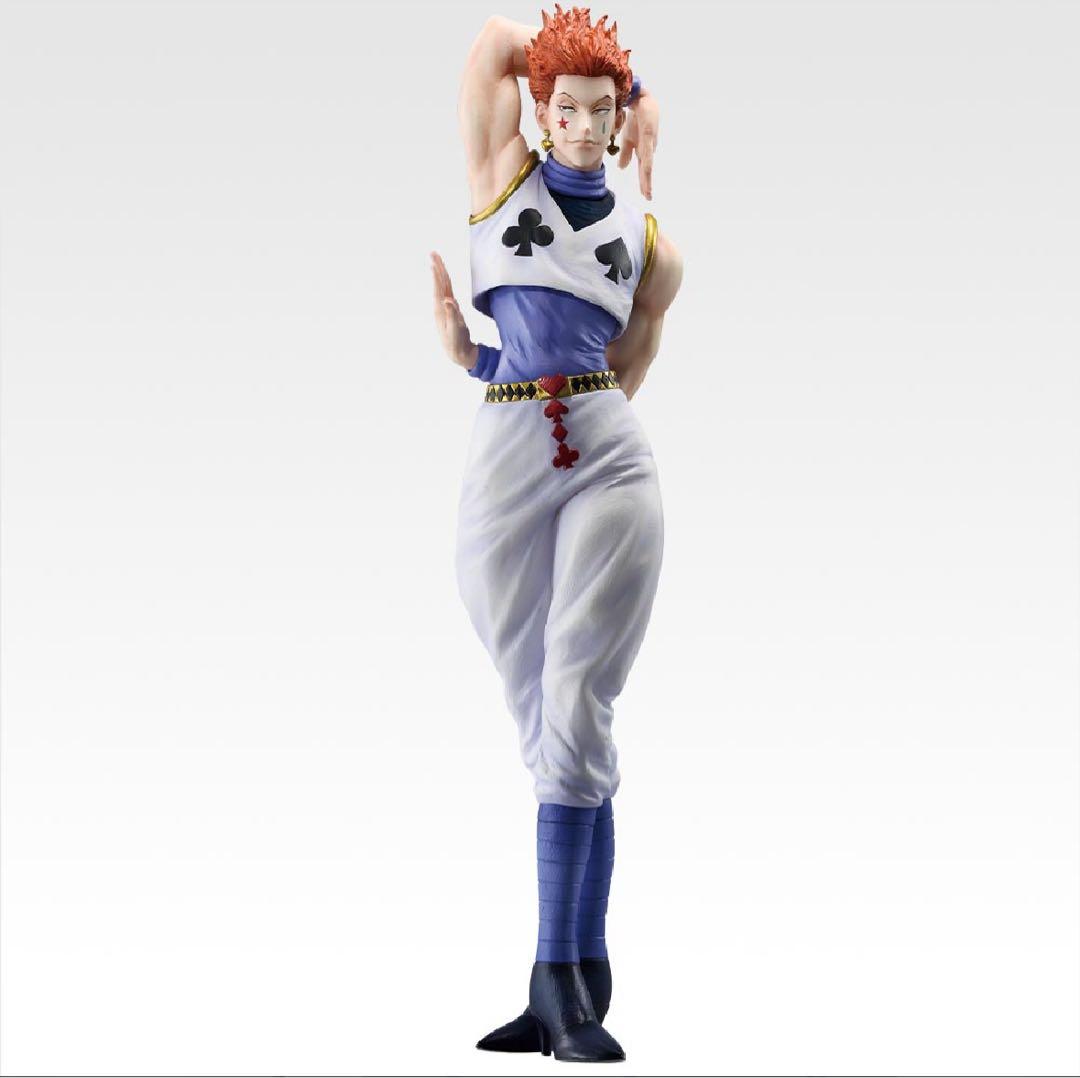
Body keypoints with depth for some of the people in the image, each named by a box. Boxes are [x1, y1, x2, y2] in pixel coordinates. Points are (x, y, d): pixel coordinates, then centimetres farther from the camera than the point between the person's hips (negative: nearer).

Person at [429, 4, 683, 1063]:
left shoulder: (653, 249, 14)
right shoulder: (503, 175, 13)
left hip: (606, 458, 0)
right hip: (501, 464, 1)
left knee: (574, 726, -10)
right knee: (547, 735, 1)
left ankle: (565, 987, -7)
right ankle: (570, 985, 6)